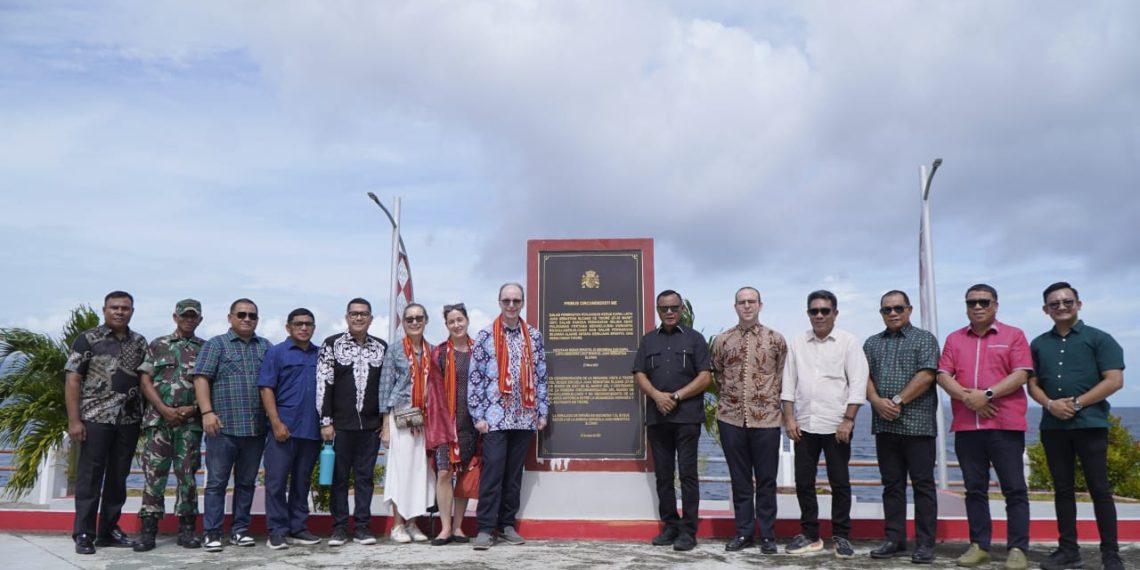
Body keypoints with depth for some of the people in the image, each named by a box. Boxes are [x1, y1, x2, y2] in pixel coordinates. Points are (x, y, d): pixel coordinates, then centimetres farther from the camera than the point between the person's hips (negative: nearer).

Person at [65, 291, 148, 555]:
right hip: (95, 418, -4)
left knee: (118, 478, 9)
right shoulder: (87, 339, -2)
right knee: (90, 477, 0)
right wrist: (74, 420, -11)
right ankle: (84, 534, 7)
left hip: (129, 420, 4)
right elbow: (72, 380, -5)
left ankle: (108, 531, 18)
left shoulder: (140, 343, 11)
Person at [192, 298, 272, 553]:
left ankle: (240, 529, 17)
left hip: (256, 428, 4)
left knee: (247, 482, 9)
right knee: (217, 481, 0)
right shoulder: (216, 344, 4)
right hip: (223, 426, -4)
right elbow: (201, 379, -4)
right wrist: (207, 412, -15)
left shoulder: (266, 347, 14)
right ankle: (212, 533, 6)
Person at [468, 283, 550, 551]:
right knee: (493, 470, -6)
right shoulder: (486, 336, 0)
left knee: (515, 472, 9)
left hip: (524, 417, 3)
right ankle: (485, 527, 0)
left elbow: (541, 376, 11)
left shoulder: (534, 336, 9)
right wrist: (478, 415, -6)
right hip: (495, 416, -3)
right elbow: (475, 378, -1)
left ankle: (508, 524, 18)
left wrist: (542, 411, 7)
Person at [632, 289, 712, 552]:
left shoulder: (694, 338, 6)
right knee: (663, 475, 7)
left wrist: (676, 397, -10)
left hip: (687, 416, -3)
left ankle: (688, 530, 0)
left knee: (687, 473, -4)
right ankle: (670, 526, 16)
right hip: (656, 417, 3)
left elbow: (705, 377, -1)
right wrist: (658, 396, -11)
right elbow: (639, 375, 7)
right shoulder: (648, 340, 14)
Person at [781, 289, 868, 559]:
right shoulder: (797, 343, 9)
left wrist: (848, 420, -12)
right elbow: (788, 383, 8)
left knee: (839, 483, 5)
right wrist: (789, 419, 1)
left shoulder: (848, 342, -1)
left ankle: (841, 536, 16)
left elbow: (857, 383, -5)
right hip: (804, 425, 3)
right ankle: (809, 535, 18)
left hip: (836, 425, -3)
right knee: (803, 481, 7)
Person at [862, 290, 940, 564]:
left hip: (917, 424, -4)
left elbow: (926, 375, -9)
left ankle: (925, 544, 4)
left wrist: (897, 401, -13)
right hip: (884, 425, 4)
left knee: (923, 485, -1)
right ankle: (894, 540, 14)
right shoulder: (872, 343, 16)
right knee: (891, 484, 8)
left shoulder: (924, 339, 2)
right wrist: (877, 400, -10)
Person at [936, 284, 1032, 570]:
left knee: (1014, 489, -1)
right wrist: (968, 398, -12)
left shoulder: (1013, 335, 5)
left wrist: (987, 394, -15)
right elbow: (943, 376, 5)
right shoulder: (954, 339, 13)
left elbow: (1021, 375, -6)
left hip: (1005, 424, -3)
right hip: (966, 425, 3)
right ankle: (979, 546, 14)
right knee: (975, 489, 8)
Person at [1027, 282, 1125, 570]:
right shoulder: (1039, 344, 13)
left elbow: (1114, 380, -7)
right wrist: (1050, 404, -8)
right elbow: (1033, 383, 13)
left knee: (1100, 489, -2)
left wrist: (1077, 403, -13)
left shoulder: (1099, 339, 1)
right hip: (1052, 426, 4)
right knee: (1063, 489, 7)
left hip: (1090, 424, -4)